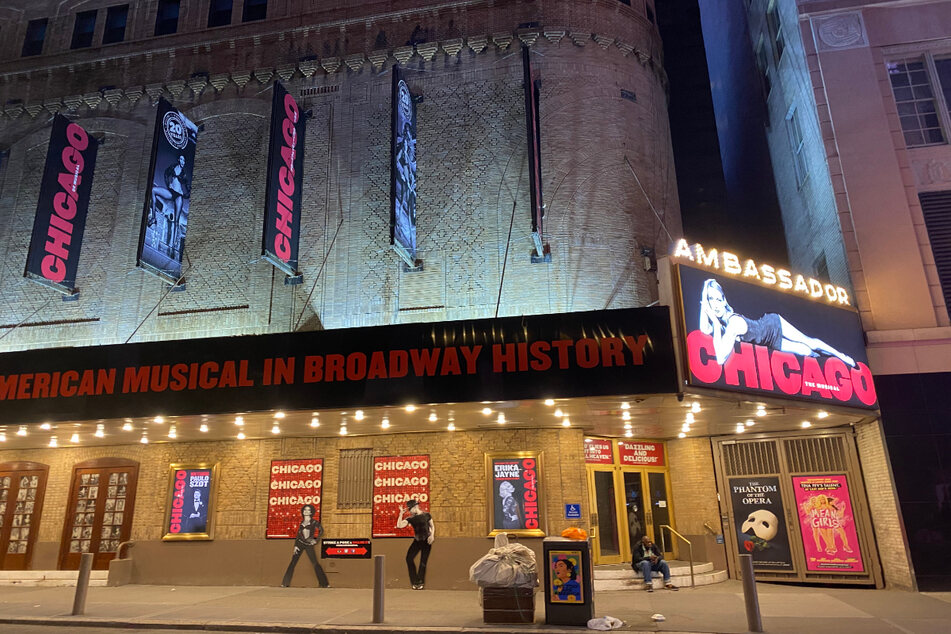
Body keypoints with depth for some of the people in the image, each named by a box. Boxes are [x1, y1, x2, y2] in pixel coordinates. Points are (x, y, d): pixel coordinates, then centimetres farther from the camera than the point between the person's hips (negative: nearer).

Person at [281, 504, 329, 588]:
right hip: (300, 543, 3)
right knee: (293, 562, -3)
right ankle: (285, 583, 6)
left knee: (315, 563, -6)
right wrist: (295, 545, 3)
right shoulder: (301, 522, 8)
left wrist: (316, 540, -4)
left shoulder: (314, 522, -1)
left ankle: (324, 584, -2)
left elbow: (321, 530, 2)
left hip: (309, 544, -3)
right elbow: (298, 534, 10)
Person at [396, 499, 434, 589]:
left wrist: (432, 535, -8)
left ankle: (420, 582, 13)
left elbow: (432, 526, 8)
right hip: (417, 541, 3)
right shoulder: (410, 518, 1)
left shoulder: (426, 515, -3)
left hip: (426, 541, -3)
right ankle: (415, 582, 3)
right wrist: (401, 514, -17)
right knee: (409, 558, -11)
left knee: (423, 562, -2)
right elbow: (399, 525, -12)